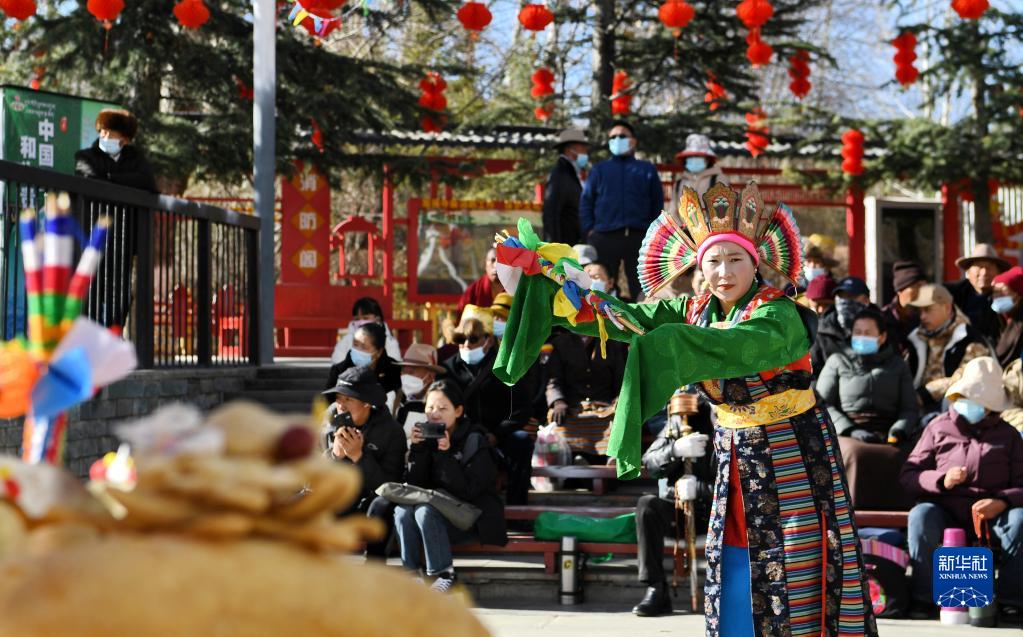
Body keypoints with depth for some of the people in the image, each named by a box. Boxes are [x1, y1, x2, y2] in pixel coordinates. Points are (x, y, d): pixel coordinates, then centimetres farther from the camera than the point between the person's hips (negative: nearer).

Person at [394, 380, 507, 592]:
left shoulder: (474, 440, -10)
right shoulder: (427, 438, 4)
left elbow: (467, 491, -19)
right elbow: (415, 485, -3)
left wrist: (445, 454, -26)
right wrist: (417, 449, -15)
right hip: (438, 507, 5)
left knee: (425, 511, -30)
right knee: (403, 510, -23)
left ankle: (444, 575, -18)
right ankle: (412, 573, -15)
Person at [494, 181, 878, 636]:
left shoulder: (778, 314, -18)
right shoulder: (695, 311, 1)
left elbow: (739, 346, -38)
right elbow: (629, 318, -6)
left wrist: (656, 340, -49)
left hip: (792, 455, -6)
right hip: (735, 457, 6)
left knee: (795, 577, -4)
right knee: (732, 579, 7)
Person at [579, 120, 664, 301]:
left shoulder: (647, 170, 16)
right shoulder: (599, 170, 18)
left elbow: (658, 204, 13)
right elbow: (586, 202, 11)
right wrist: (589, 231, -2)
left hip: (639, 238, 0)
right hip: (604, 238, 0)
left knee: (641, 291, -2)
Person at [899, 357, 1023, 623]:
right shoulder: (939, 427, 11)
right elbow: (908, 476, 5)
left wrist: (1002, 502, -20)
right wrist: (941, 480, -15)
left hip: (991, 513, 0)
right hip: (945, 510, 0)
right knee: (921, 515, -34)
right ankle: (924, 598, -22)